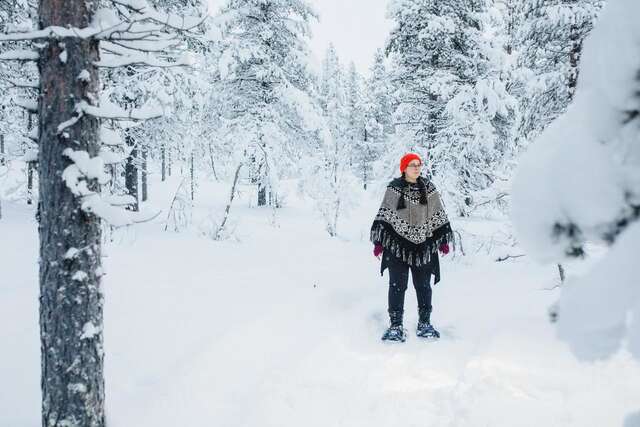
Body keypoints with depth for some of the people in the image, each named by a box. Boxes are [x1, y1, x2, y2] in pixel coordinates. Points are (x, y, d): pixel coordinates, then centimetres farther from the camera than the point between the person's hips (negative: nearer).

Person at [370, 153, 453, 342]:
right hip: (397, 244, -2)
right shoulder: (394, 188, -2)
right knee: (397, 285, -1)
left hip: (423, 245, 2)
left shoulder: (428, 188, 6)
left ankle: (424, 323, 21)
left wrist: (444, 240, 9)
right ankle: (396, 326, 5)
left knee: (423, 286, 9)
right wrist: (379, 241, -6)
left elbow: (439, 216, 11)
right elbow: (384, 215, -2)